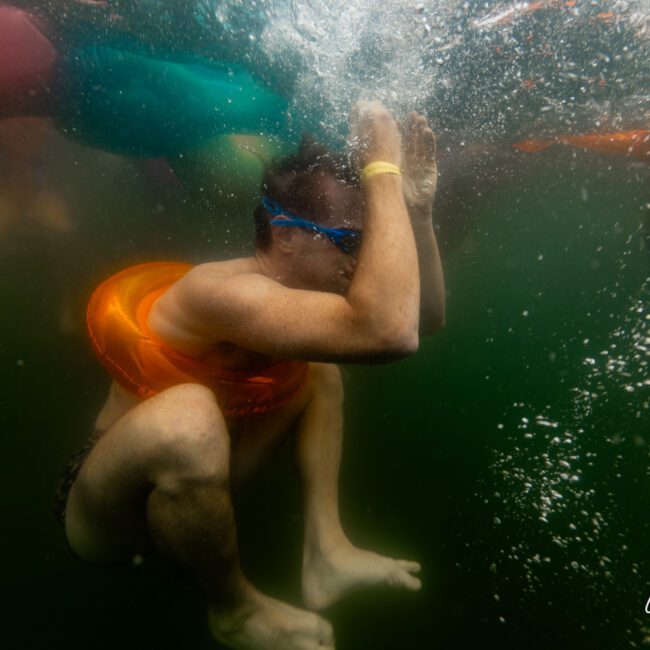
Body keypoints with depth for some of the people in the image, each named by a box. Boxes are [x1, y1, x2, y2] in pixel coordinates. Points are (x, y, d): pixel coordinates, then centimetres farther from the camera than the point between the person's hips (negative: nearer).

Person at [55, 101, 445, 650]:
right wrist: (383, 170, -34)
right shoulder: (222, 291, -31)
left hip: (187, 479, 7)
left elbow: (426, 317, -4)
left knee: (320, 366, 5)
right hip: (104, 509, -6)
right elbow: (390, 332, -45)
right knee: (186, 417, -40)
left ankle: (325, 551, 2)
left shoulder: (293, 287, -7)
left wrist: (418, 205, -14)